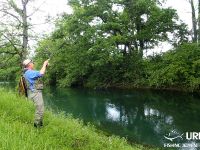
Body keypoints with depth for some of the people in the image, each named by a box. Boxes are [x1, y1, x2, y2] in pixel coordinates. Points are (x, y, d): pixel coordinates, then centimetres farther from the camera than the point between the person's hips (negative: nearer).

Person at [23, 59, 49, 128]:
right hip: (35, 93, -11)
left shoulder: (29, 72, 16)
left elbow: (40, 73, 23)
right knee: (39, 110, -8)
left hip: (35, 93, 11)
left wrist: (45, 65, 17)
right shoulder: (29, 72, -17)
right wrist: (44, 64, -11)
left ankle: (40, 124, 29)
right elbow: (41, 73, -26)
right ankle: (37, 126, -2)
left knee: (39, 109, 19)